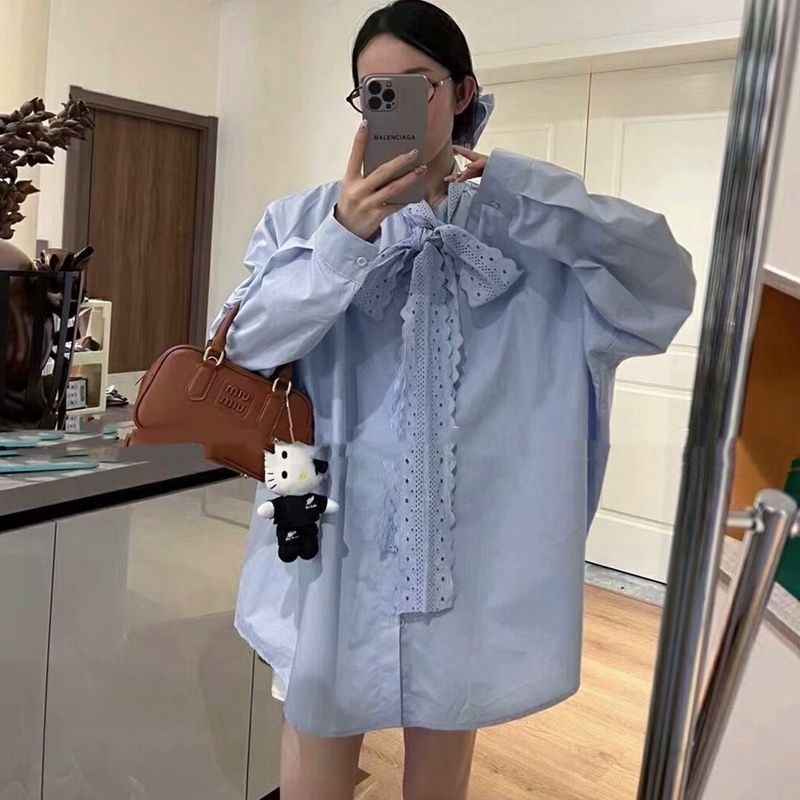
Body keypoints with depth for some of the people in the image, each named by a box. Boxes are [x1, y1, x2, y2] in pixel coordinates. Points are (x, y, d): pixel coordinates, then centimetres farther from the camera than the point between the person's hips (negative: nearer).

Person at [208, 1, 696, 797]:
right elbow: (247, 344, -11)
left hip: (468, 541, 0)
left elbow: (664, 276, -14)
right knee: (320, 726, 16)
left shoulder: (528, 227, 0)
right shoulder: (308, 218, 1)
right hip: (335, 532, 1)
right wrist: (343, 239, -25)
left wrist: (506, 184, -22)